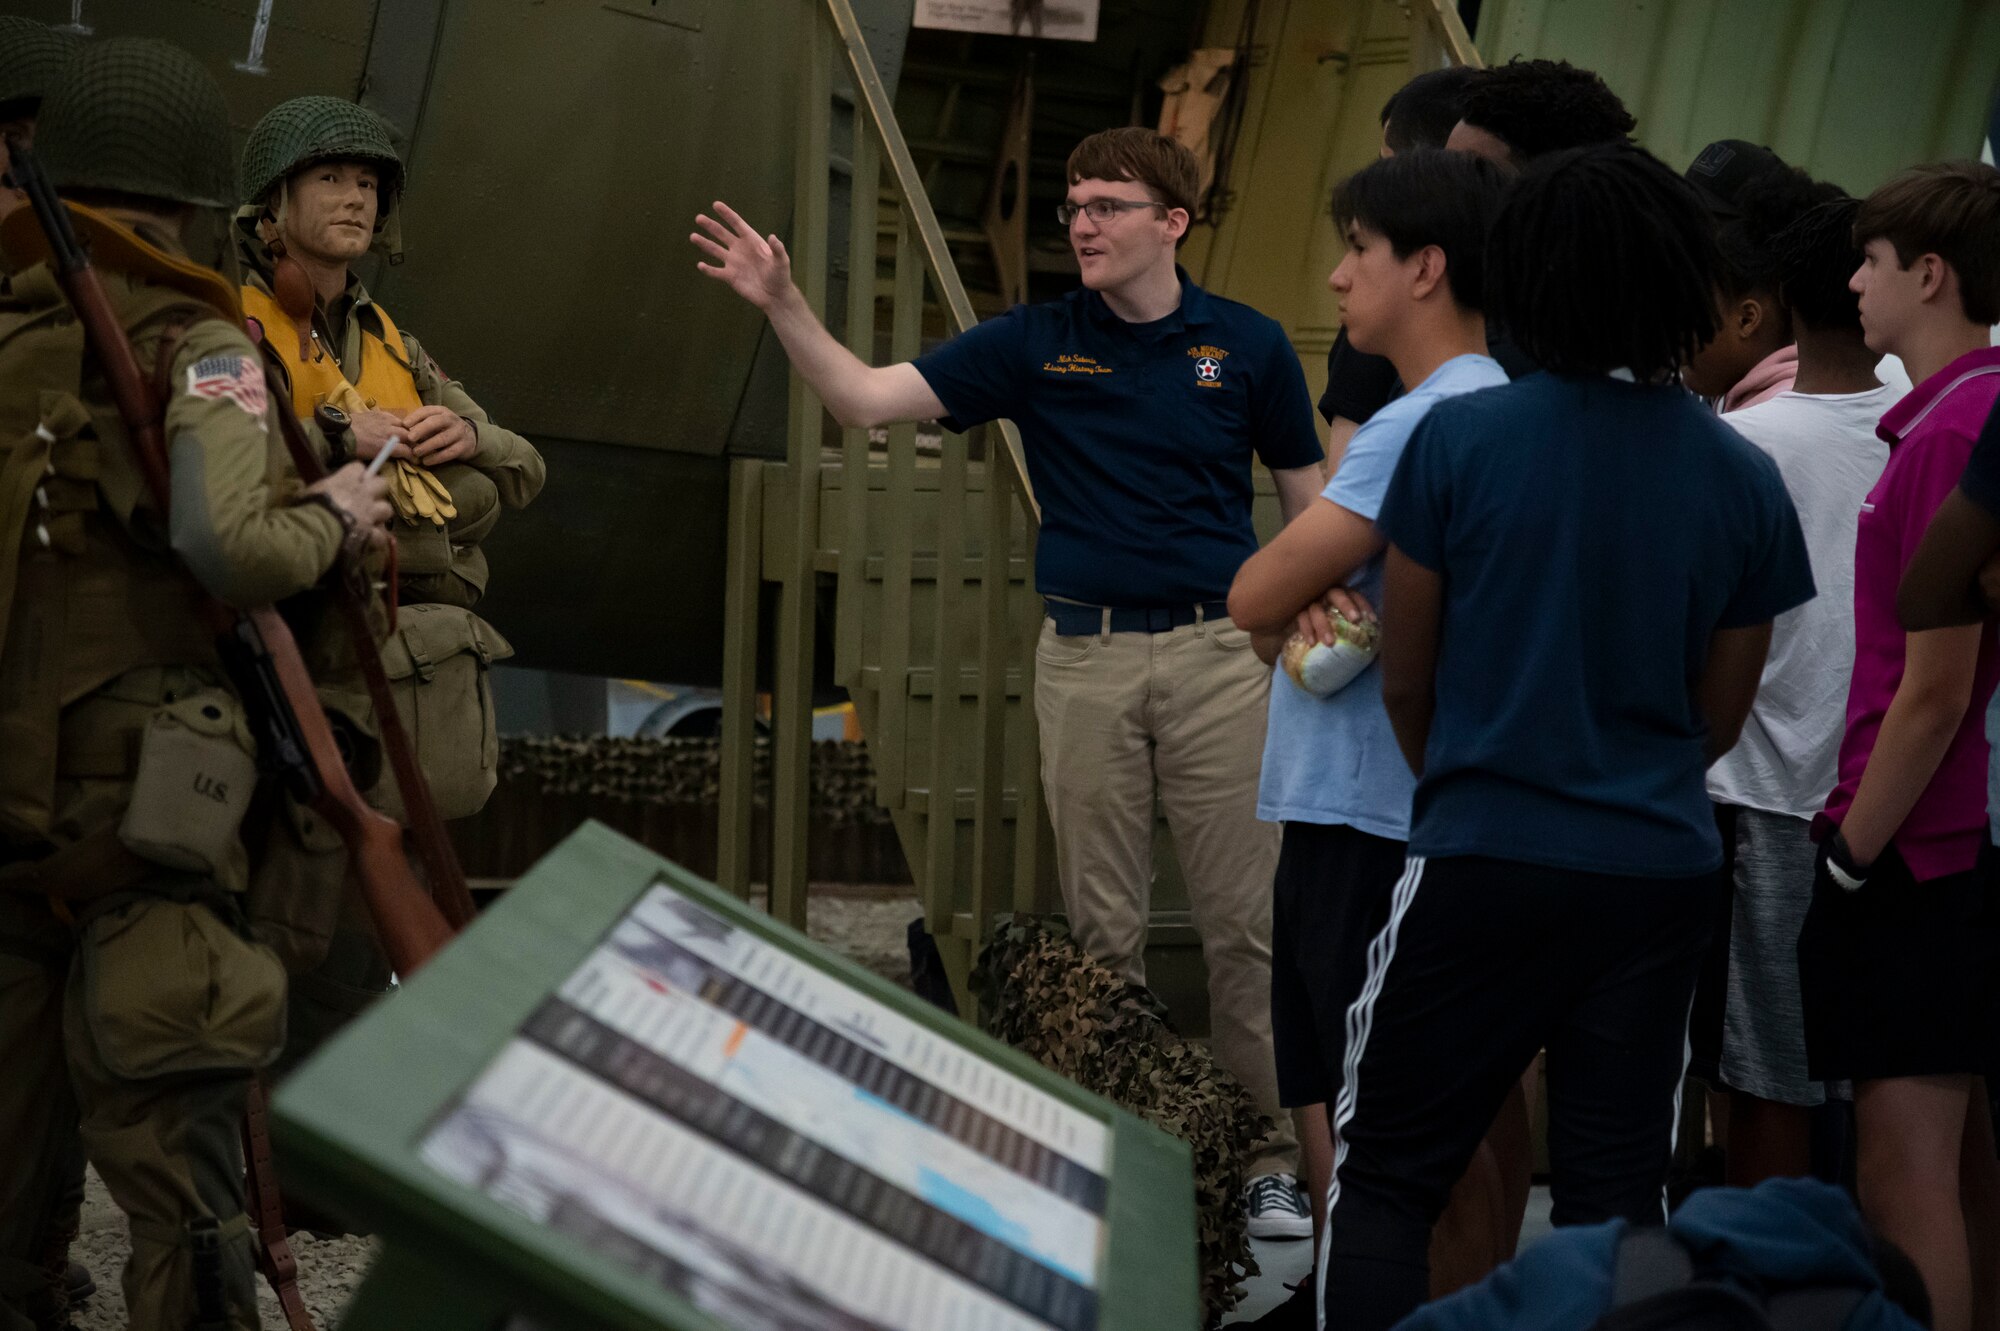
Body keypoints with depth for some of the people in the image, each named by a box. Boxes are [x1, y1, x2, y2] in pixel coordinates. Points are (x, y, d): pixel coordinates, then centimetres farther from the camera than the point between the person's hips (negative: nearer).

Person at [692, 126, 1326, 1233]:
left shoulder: (1246, 346, 2)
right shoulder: (1034, 343, 3)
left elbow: (1308, 501, 8)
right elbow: (868, 399, -3)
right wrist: (782, 304, -17)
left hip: (1217, 653, -1)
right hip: (1084, 657, 1)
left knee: (1244, 914, -1)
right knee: (1099, 922, 6)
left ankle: (1270, 1150, 8)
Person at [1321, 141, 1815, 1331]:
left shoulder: (1458, 441, -8)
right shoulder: (1743, 482, -1)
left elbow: (1405, 682, 2)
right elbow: (1719, 719, 9)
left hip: (1481, 866, -3)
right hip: (1661, 872, 3)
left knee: (1383, 1178, 6)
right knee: (1618, 1199, 9)